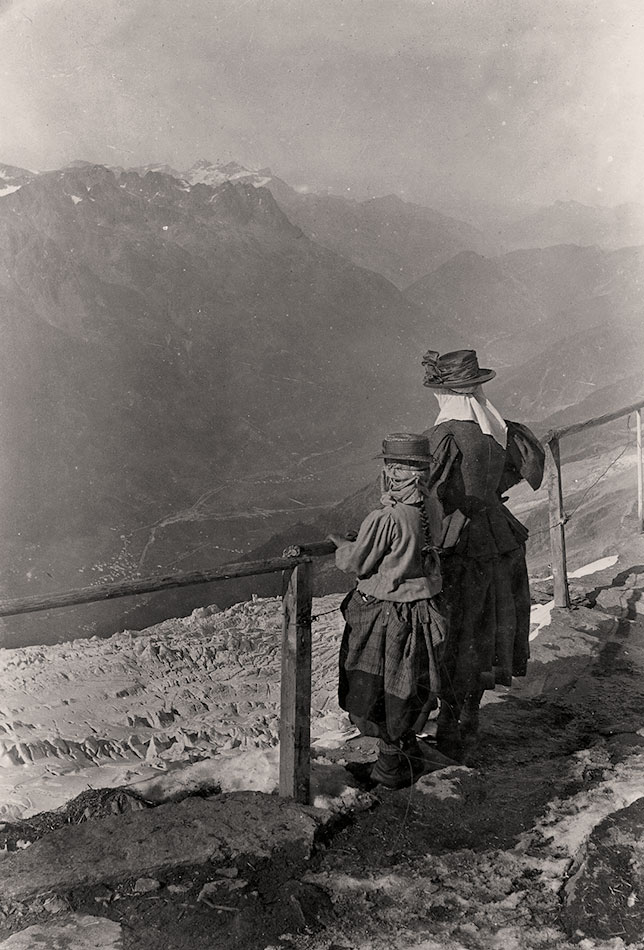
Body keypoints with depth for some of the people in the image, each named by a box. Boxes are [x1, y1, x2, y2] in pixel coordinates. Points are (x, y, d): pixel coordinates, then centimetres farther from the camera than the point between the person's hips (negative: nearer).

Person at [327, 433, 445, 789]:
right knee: (406, 689, 22)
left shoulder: (384, 519, -25)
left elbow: (356, 563, -13)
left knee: (377, 692, 11)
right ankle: (410, 754, 36)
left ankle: (392, 765, 21)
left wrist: (340, 545, 8)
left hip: (382, 617, -6)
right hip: (419, 612, 6)